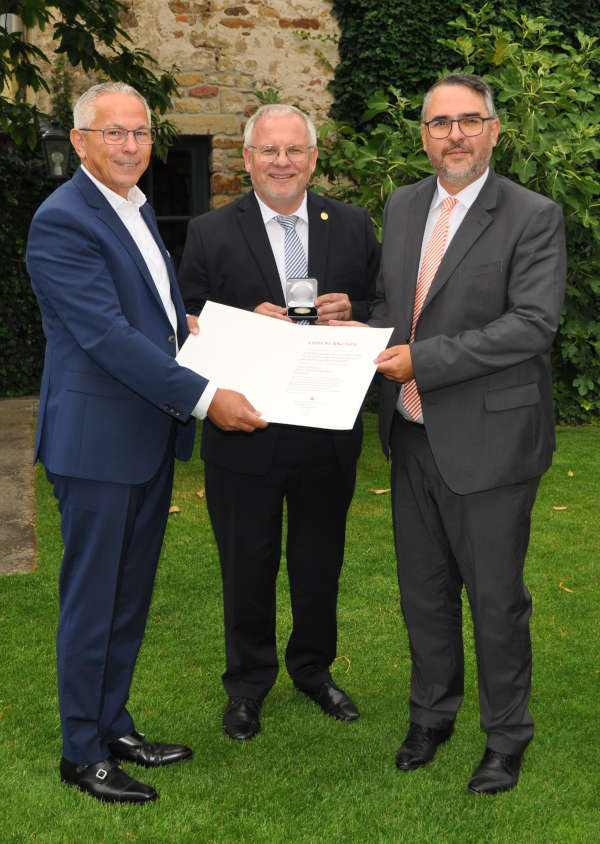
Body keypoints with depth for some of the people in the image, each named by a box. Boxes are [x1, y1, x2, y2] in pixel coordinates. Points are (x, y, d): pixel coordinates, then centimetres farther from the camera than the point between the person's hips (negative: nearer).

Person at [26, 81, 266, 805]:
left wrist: (197, 326, 4)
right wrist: (205, 397, -24)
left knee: (130, 596, 16)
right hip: (98, 439, -9)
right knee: (92, 600, 2)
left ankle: (114, 726, 30)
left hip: (150, 433, 9)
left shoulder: (137, 210, 14)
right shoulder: (62, 221, -16)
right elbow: (107, 335, -23)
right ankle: (82, 752, 16)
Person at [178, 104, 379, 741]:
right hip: (244, 432, -2)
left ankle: (313, 669, 39)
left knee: (320, 563, 16)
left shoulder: (352, 227, 4)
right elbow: (185, 328, -2)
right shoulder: (210, 233, -2)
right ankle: (247, 684, 30)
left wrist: (351, 313, -13)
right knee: (247, 567, 10)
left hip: (329, 432, 2)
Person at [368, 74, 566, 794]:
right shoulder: (403, 206, 9)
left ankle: (506, 739, 25)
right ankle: (431, 715, 38)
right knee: (423, 591, 18)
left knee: (496, 599, 7)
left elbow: (533, 323, -20)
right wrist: (372, 336, -4)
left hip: (487, 441, -6)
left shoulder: (532, 217, -11)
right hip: (413, 437, 6)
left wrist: (422, 359, -23)